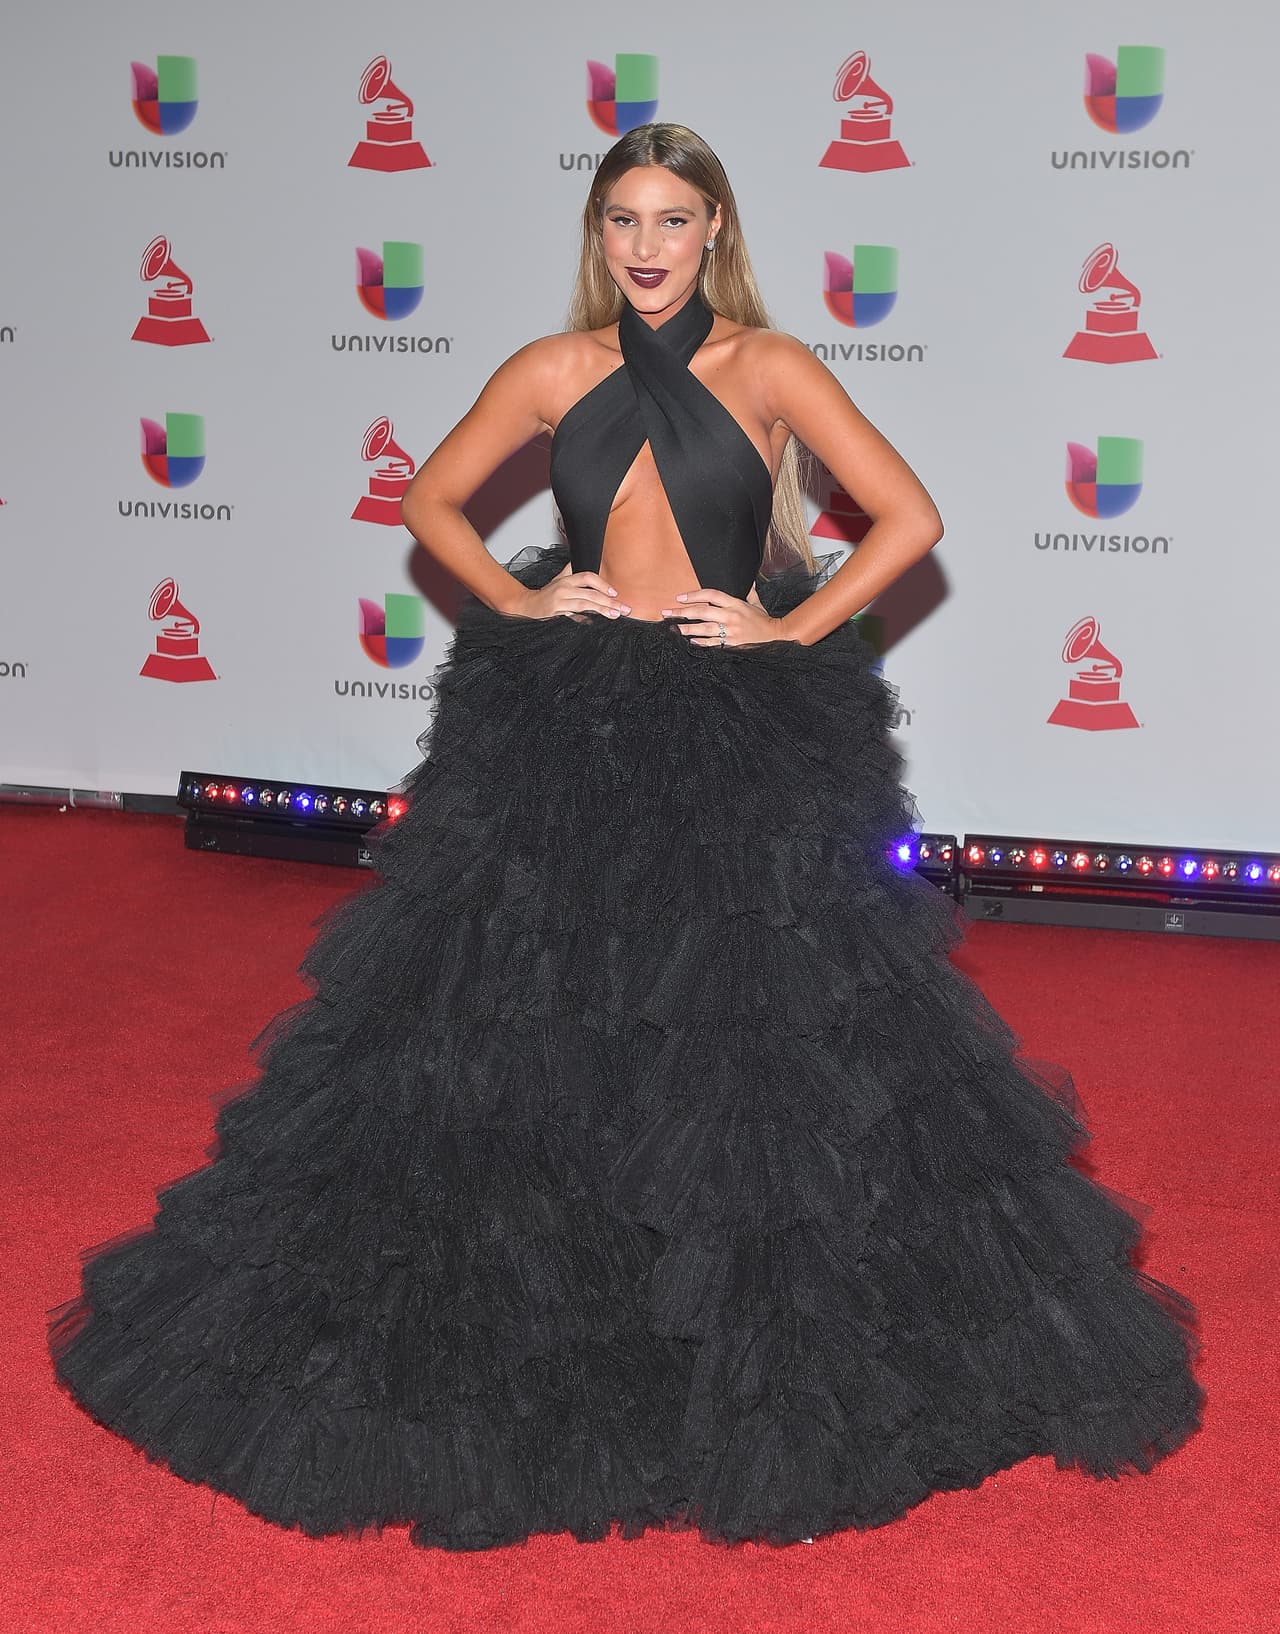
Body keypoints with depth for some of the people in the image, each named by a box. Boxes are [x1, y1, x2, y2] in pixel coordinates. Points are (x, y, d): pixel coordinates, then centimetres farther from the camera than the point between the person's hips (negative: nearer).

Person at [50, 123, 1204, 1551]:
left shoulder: (770, 368, 1)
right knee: (541, 1018, 5)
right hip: (568, 722, 2)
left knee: (752, 1026, 2)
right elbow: (429, 500, 16)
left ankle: (761, 1337, 20)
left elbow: (909, 517, -1)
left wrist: (795, 629, -7)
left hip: (740, 730, -1)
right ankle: (534, 1307, 23)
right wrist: (515, 600, 3)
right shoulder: (551, 372, 6)